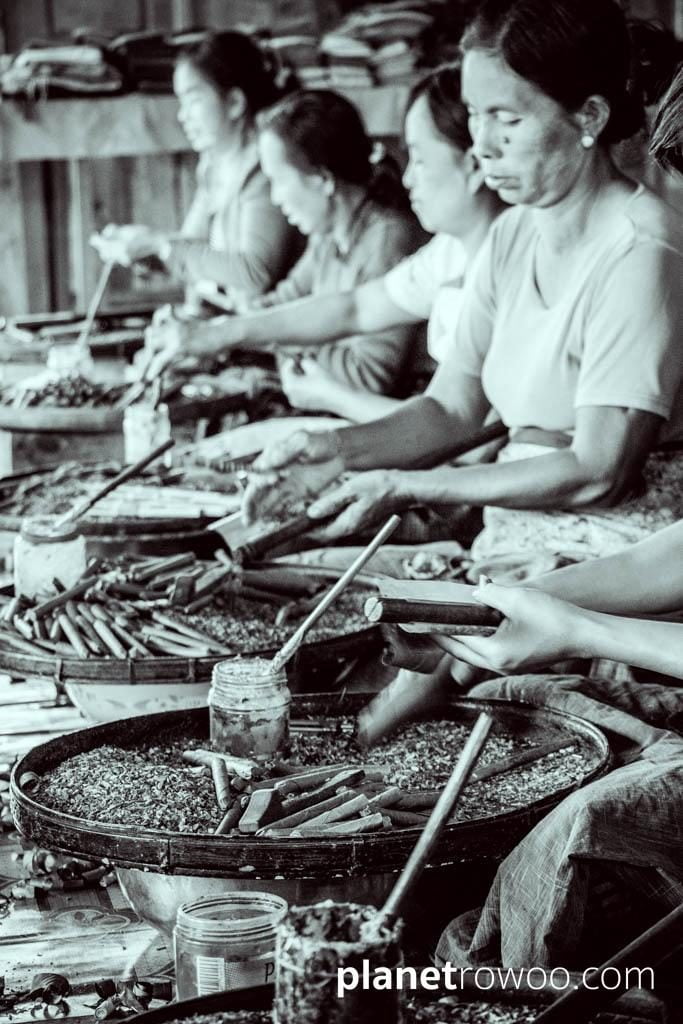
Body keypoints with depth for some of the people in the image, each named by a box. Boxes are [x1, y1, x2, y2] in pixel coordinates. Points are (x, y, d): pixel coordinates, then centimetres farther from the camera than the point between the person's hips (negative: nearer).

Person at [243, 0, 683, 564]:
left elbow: (595, 472, -20)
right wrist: (330, 448, -9)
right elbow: (449, 408, 9)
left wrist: (406, 486, -18)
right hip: (514, 539, 7)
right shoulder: (512, 236, 9)